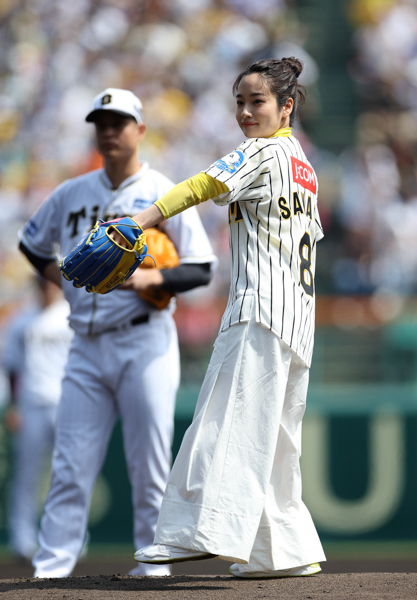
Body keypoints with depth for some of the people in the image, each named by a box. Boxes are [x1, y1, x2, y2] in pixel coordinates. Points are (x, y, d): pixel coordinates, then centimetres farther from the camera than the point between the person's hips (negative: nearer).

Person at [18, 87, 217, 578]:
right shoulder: (71, 194, 12)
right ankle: (51, 567, -3)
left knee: (148, 464, -2)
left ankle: (153, 559, 9)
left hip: (145, 344, -3)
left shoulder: (165, 195, 1)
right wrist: (60, 276, 11)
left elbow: (202, 270, -1)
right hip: (87, 348, 3)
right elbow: (32, 243, 28)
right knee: (71, 465, -2)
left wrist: (154, 278, -18)